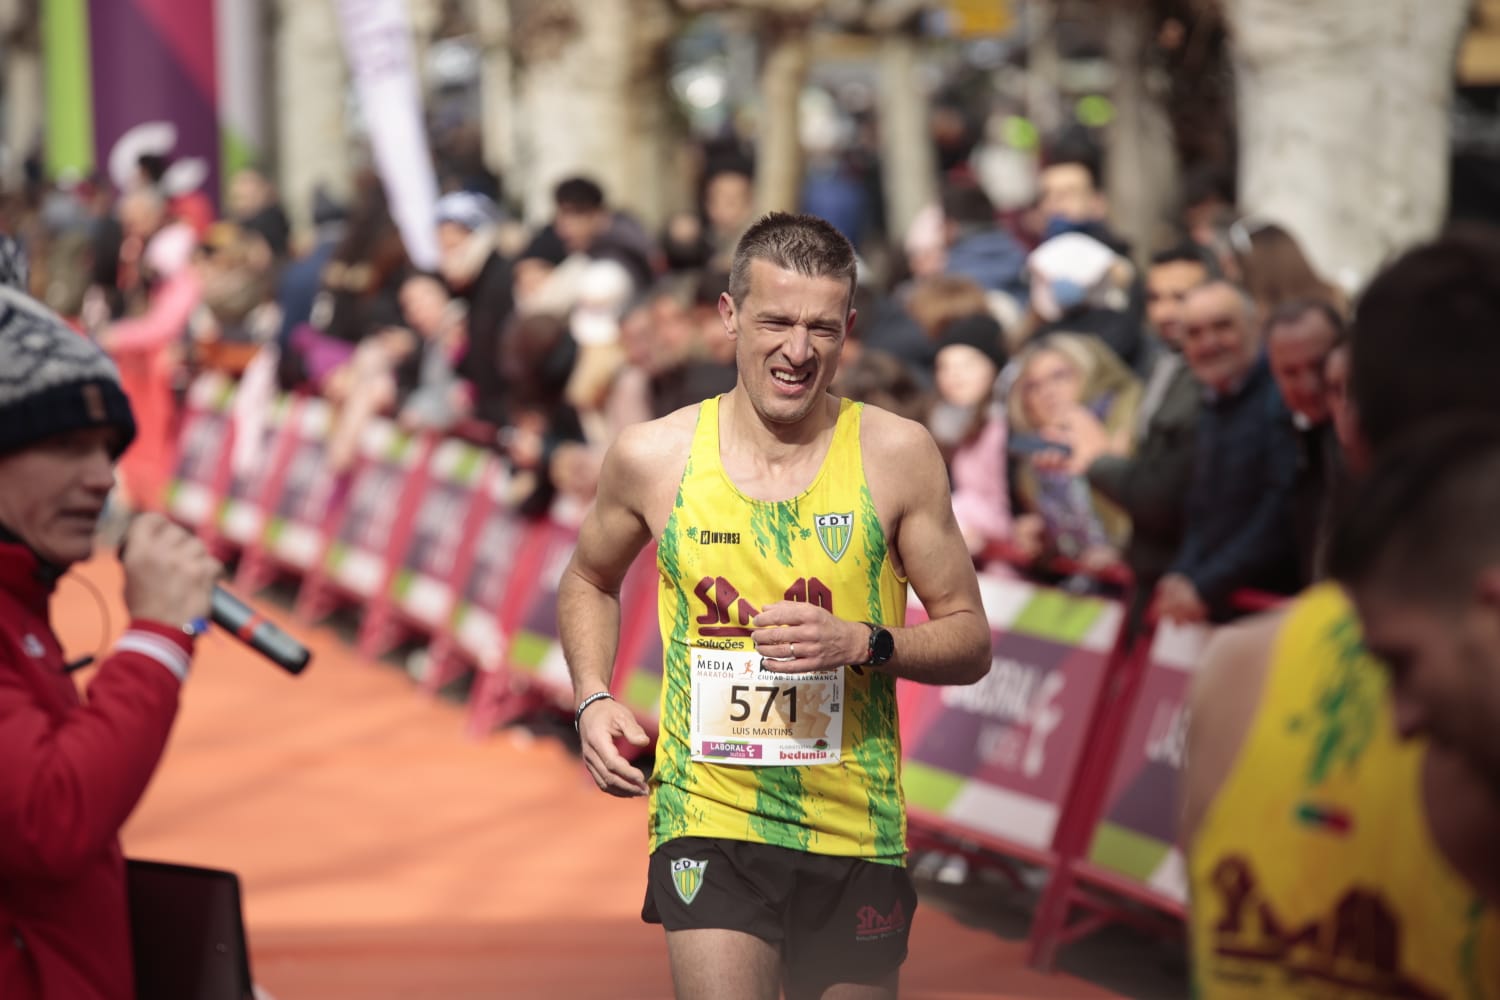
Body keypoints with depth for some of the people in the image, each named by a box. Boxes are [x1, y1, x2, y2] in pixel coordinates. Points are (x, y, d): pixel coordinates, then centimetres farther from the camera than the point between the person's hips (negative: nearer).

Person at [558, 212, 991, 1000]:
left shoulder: (896, 455, -2)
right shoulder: (654, 457, 0)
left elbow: (970, 641, 3)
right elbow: (590, 581, 20)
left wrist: (861, 643, -16)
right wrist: (592, 700, 3)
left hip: (854, 831, 1)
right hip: (709, 824, -1)